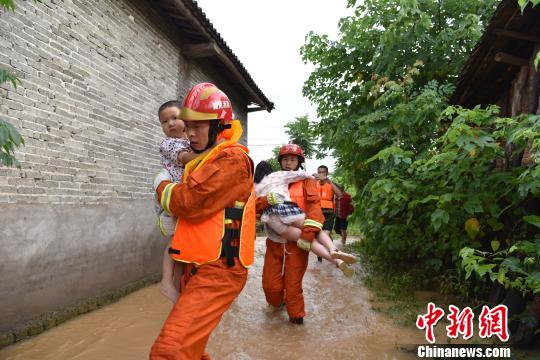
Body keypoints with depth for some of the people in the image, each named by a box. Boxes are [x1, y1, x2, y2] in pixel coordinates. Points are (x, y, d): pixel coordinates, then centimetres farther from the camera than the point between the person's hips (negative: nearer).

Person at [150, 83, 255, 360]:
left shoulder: (232, 159, -14)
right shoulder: (204, 159, 17)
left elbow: (189, 203, -19)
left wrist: (161, 184, -1)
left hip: (217, 270, -10)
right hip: (197, 267, 10)